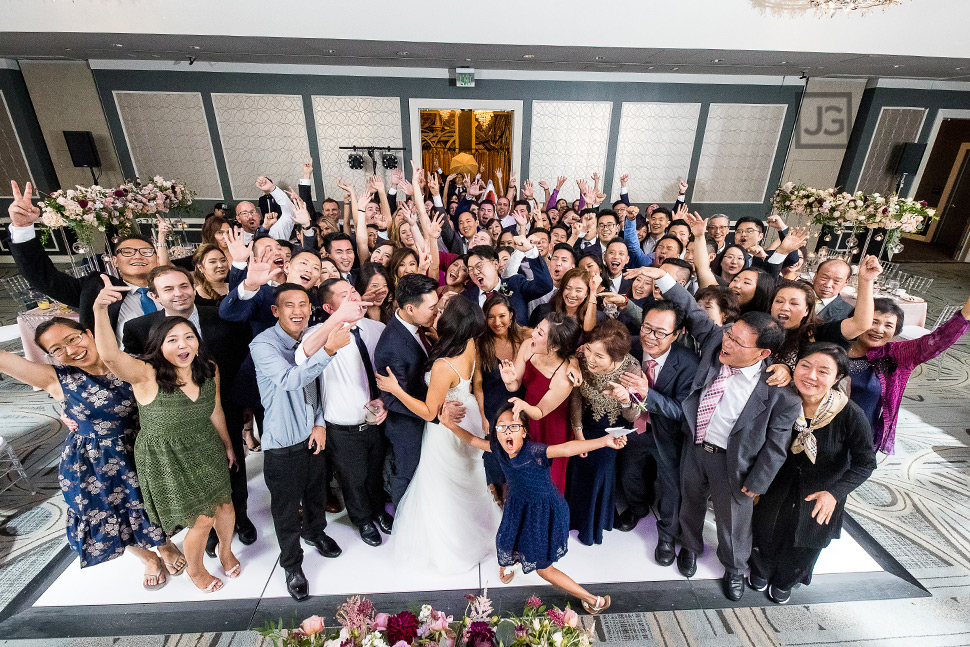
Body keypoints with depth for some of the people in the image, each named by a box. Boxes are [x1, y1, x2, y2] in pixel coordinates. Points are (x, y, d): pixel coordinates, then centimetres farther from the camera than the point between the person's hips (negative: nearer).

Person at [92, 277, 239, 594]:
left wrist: (227, 445, 14)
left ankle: (226, 551, 48)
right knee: (202, 520, 7)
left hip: (205, 448, 4)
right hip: (165, 457, -4)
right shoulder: (147, 374, -22)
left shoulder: (209, 370, -8)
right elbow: (110, 355, -44)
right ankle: (194, 569, 42)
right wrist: (100, 310, -58)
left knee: (224, 506, 14)